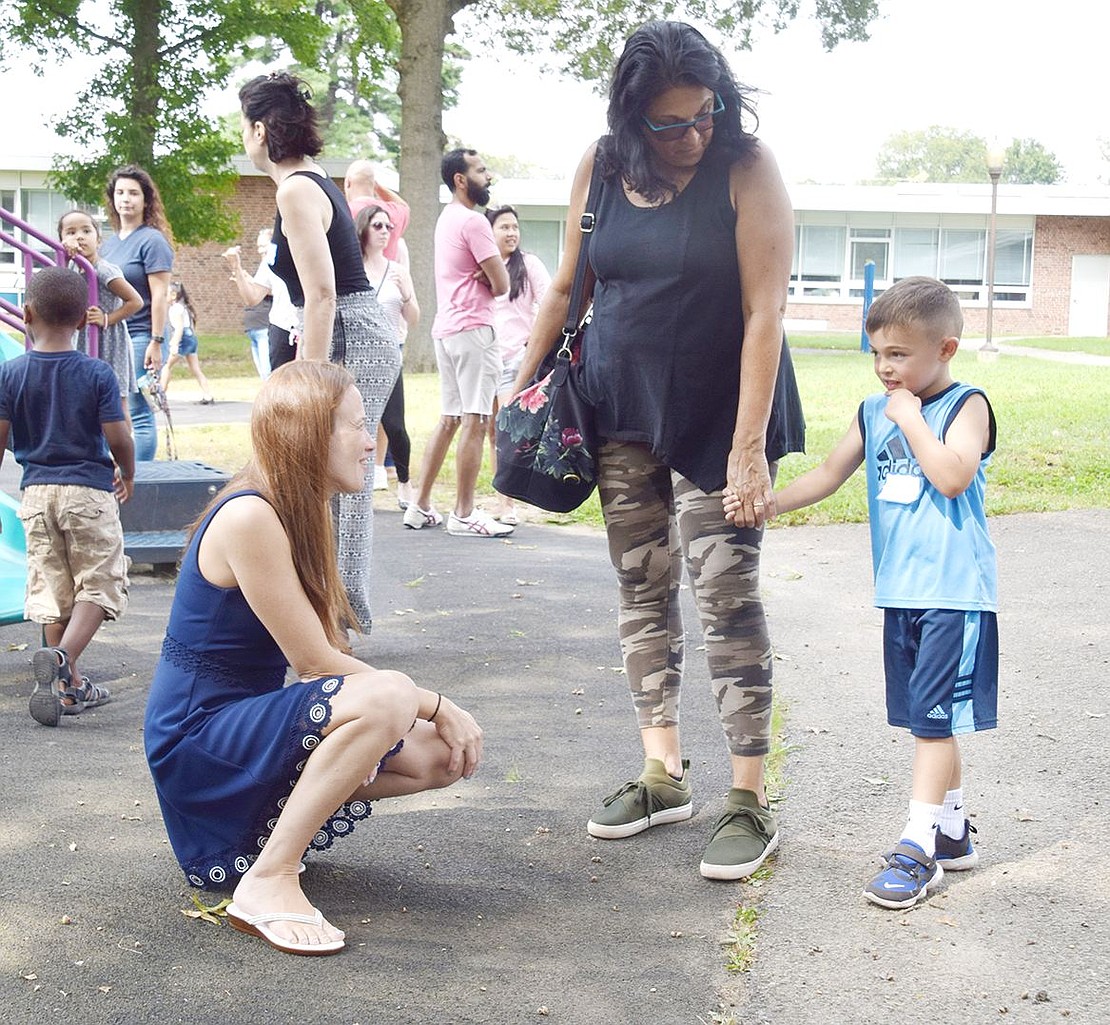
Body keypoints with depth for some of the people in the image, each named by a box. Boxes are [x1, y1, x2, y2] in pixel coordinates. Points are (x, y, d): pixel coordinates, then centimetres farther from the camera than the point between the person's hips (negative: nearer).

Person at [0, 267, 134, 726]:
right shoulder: (97, 374, -8)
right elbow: (118, 438, -8)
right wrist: (127, 475, 13)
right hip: (89, 490, -2)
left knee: (51, 586, 11)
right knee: (99, 583, 4)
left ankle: (69, 687, 16)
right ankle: (61, 656, -22)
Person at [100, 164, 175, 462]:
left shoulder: (152, 240, -5)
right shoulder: (109, 243, 17)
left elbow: (159, 295, -10)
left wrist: (156, 342, -16)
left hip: (140, 337, -7)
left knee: (139, 414, -5)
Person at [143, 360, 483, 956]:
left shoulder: (298, 515, 10)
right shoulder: (248, 516, -20)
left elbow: (326, 657, 4)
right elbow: (315, 662, -20)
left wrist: (436, 710, -10)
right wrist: (436, 706, -13)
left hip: (248, 718, 10)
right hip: (197, 738, -10)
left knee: (442, 757, 2)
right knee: (387, 699, -31)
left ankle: (264, 825, 10)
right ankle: (267, 880, -23)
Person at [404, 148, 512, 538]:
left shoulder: (446, 218, 18)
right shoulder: (472, 221, -12)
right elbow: (501, 284, -13)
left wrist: (484, 272, -3)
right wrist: (493, 272, 8)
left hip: (445, 328, 10)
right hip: (472, 328, -10)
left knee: (448, 420, 14)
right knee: (475, 421, -7)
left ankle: (421, 507, 15)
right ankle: (464, 515, -7)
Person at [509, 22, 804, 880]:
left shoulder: (748, 169, -14)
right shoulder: (602, 168, 0)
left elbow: (764, 312, -18)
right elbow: (567, 289, 10)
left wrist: (748, 445, -23)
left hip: (718, 415, -5)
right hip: (623, 411, 5)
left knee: (727, 594, -7)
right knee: (642, 587, 9)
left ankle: (750, 799, 0)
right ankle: (663, 774, 20)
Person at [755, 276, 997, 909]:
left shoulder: (967, 406, -8)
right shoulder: (874, 413, 10)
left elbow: (953, 477, -23)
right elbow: (829, 475, 11)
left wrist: (910, 419, -16)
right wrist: (766, 502, -1)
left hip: (953, 592, -6)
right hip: (901, 591, 7)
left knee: (933, 716, -6)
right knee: (928, 717, 14)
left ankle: (919, 848, -3)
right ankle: (953, 832, 26)